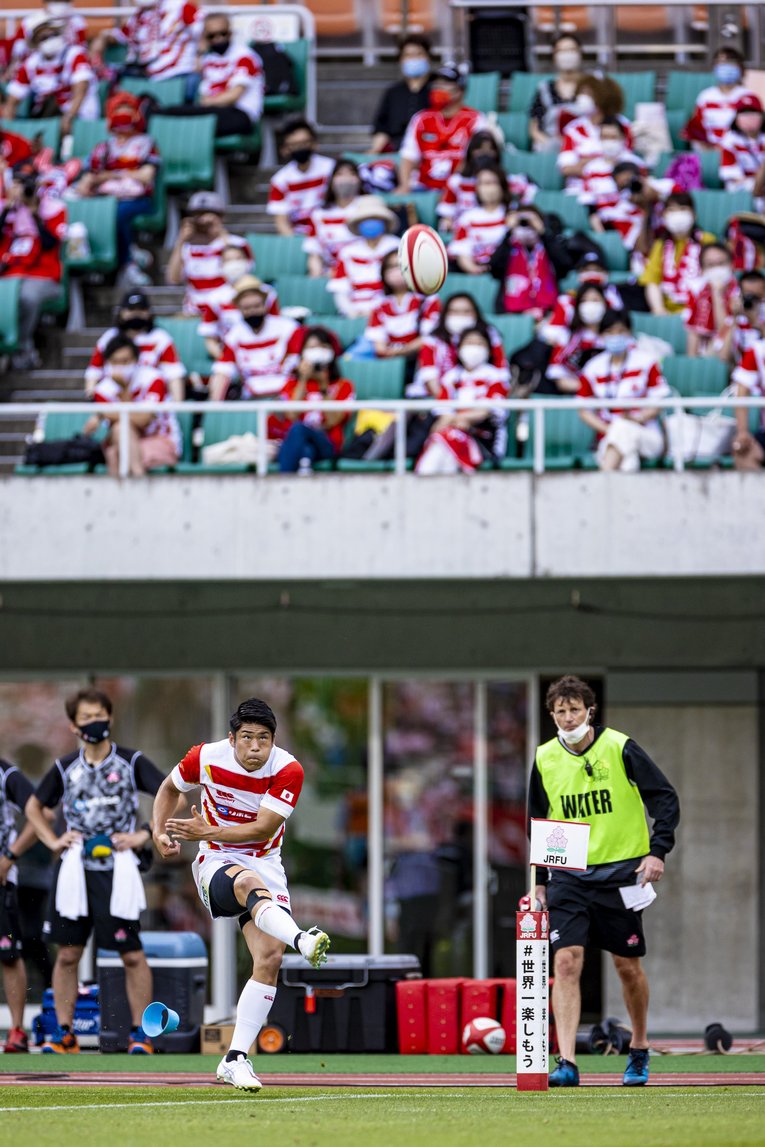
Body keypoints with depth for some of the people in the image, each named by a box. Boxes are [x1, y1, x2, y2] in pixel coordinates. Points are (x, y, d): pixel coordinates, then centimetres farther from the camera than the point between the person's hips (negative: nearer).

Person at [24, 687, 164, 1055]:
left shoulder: (131, 762, -1)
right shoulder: (65, 768, 7)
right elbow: (34, 807, 21)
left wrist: (145, 835, -11)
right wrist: (53, 841, 6)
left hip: (117, 870, -3)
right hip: (74, 869, 3)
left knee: (132, 954, -3)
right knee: (67, 953, 3)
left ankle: (140, 1034, 4)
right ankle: (63, 1034, 9)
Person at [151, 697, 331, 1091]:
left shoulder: (287, 771, -13)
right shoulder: (206, 758, -9)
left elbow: (263, 828, -18)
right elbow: (170, 788, 11)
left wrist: (208, 831, -23)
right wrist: (159, 831, -3)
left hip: (265, 865, 2)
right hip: (217, 863, -2)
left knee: (269, 958, -13)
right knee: (249, 883, -40)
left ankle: (236, 1059, -6)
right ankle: (302, 940, -70)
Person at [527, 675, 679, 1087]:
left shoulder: (620, 748, -7)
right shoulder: (544, 759, 3)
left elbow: (665, 799, -5)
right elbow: (538, 821, 16)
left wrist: (657, 851, -17)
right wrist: (541, 880, 13)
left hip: (620, 872, -2)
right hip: (568, 878, 2)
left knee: (628, 966, 7)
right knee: (566, 962, -13)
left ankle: (639, 1050, 29)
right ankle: (567, 1063, -17)